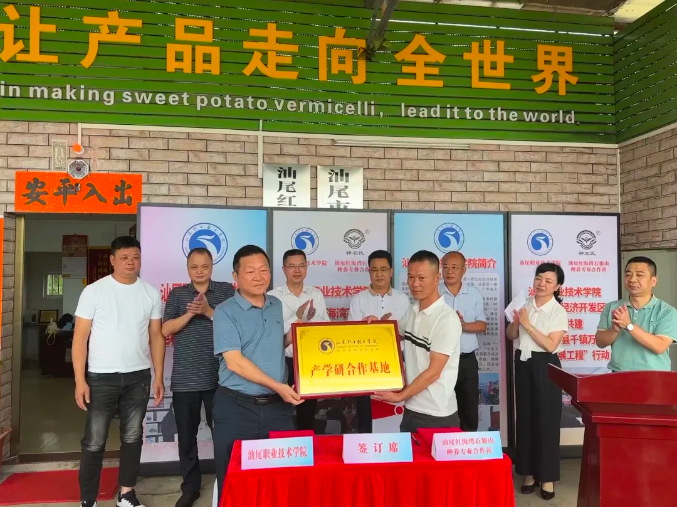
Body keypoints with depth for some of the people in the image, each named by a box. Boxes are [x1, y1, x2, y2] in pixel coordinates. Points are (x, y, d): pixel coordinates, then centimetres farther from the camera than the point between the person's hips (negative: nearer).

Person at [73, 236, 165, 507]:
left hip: (139, 376, 3)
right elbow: (80, 337, -5)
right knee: (94, 442, 3)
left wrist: (159, 377, 2)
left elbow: (156, 336, 6)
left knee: (132, 437, 13)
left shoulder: (151, 294, 2)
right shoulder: (94, 291, -6)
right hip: (101, 377, -3)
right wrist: (80, 380, -11)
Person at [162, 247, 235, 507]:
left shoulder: (226, 290, 2)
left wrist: (208, 311, -17)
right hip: (185, 379, 2)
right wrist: (190, 313, -17)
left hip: (218, 376, -2)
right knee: (186, 436, 11)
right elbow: (166, 330, -2)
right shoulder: (177, 294, 6)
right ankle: (190, 486, 28)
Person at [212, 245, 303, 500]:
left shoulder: (277, 306, 9)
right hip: (237, 407, -4)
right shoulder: (225, 312, -9)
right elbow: (235, 362, -17)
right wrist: (277, 386, -21)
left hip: (277, 405, 5)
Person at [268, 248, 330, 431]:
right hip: (283, 362, -3)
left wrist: (312, 318, -21)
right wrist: (297, 317, -26)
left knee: (308, 414, 16)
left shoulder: (316, 294, 3)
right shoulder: (273, 296, -8)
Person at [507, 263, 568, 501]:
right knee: (526, 418, 10)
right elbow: (511, 336, 10)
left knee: (546, 420, 1)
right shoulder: (525, 305, 5)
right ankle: (530, 472, 22)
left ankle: (547, 476, 14)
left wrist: (528, 325, -19)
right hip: (523, 364, 5)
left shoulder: (559, 312, -7)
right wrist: (515, 321, -10)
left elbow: (551, 345, -16)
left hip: (545, 367, -4)